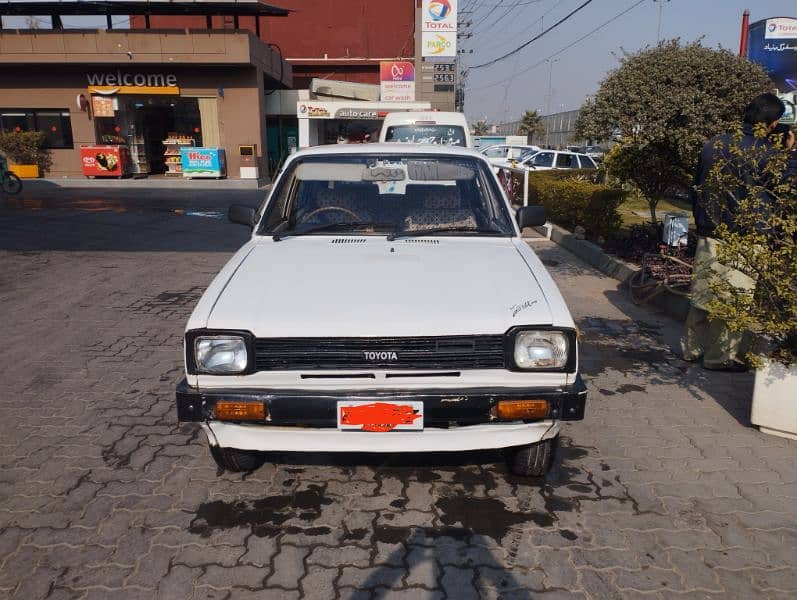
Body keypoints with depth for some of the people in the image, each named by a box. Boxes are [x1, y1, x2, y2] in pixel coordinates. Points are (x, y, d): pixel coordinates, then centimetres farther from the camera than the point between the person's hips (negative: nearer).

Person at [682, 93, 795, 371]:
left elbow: (696, 189, 13)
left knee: (703, 296, 15)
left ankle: (693, 348, 25)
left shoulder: (713, 145, 6)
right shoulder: (764, 151, -13)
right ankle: (722, 356, 14)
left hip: (707, 238, 6)